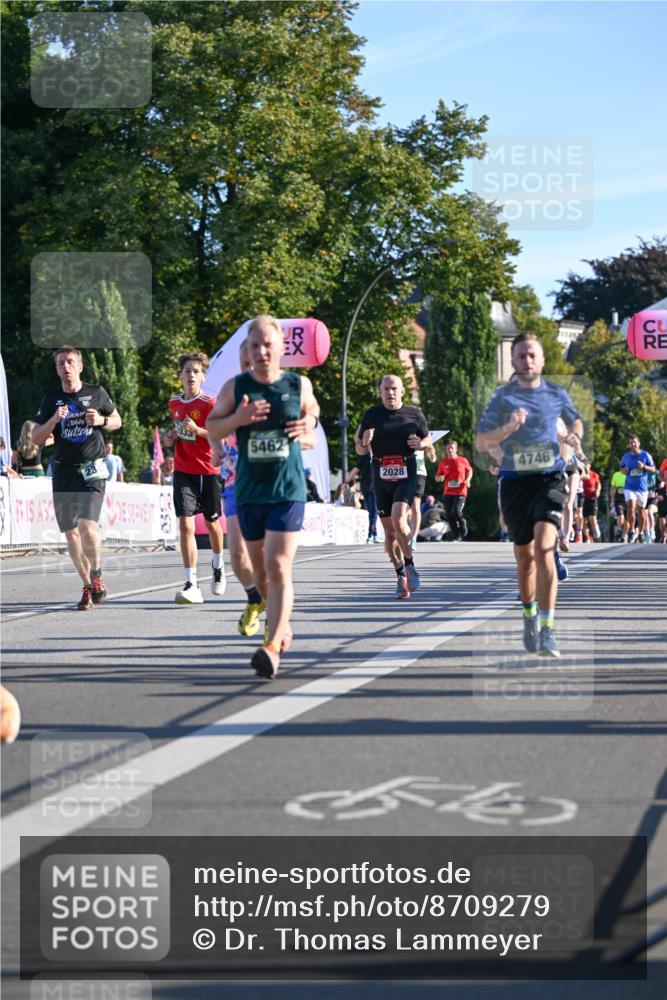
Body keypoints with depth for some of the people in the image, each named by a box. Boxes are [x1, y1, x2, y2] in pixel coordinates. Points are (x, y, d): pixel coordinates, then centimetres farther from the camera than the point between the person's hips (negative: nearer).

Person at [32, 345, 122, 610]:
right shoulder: (51, 399, 7)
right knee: (70, 533, 5)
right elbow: (37, 438, 5)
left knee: (87, 526, -20)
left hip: (92, 470, -3)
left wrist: (101, 420, -5)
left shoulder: (96, 393, 4)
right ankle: (88, 586, 17)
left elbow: (117, 421, 16)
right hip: (63, 471, 3)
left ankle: (96, 576, 2)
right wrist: (54, 420, -12)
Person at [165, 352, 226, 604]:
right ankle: (191, 585, -14)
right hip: (183, 471, 3)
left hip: (208, 471, -3)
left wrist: (197, 431, -26)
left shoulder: (210, 403, -10)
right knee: (185, 524, -12)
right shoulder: (174, 403, 6)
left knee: (212, 523, 14)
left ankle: (218, 565, 44)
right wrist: (172, 437, 4)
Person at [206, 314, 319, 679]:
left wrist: (307, 434, -5)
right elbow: (210, 428, 5)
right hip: (248, 490, 2)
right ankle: (282, 626, 37)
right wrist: (238, 419, -14)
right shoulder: (235, 387, 2)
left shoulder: (300, 385, 2)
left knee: (278, 567, -15)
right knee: (260, 570, 13)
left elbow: (313, 416, 18)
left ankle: (272, 646, -17)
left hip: (288, 489, -2)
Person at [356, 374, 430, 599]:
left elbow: (427, 438, 17)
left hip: (406, 477, -2)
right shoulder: (371, 415, 3)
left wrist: (420, 444, -6)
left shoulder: (414, 414, 2)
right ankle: (401, 576, 21)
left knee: (399, 521, -24)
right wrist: (365, 442, -15)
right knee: (390, 532, 7)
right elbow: (360, 450, 8)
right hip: (381, 480, 2)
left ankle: (410, 565, -3)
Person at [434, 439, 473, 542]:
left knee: (456, 512, -20)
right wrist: (439, 478, -10)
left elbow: (469, 470, 17)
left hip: (460, 492, -3)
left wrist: (468, 480, 0)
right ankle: (458, 537, 14)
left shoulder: (463, 460, 1)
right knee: (449, 515, -1)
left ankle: (463, 523, 15)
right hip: (447, 493, 3)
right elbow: (437, 477, 13)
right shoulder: (443, 462, 6)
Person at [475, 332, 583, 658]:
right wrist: (508, 428, -20)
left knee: (543, 545, -21)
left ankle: (547, 630, -22)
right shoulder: (502, 397, 1)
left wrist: (574, 435, 2)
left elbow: (575, 420, 25)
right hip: (515, 481, 1)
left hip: (550, 478, -1)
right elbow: (480, 443, -2)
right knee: (525, 555, 9)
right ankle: (529, 614, 36)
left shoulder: (556, 394, 6)